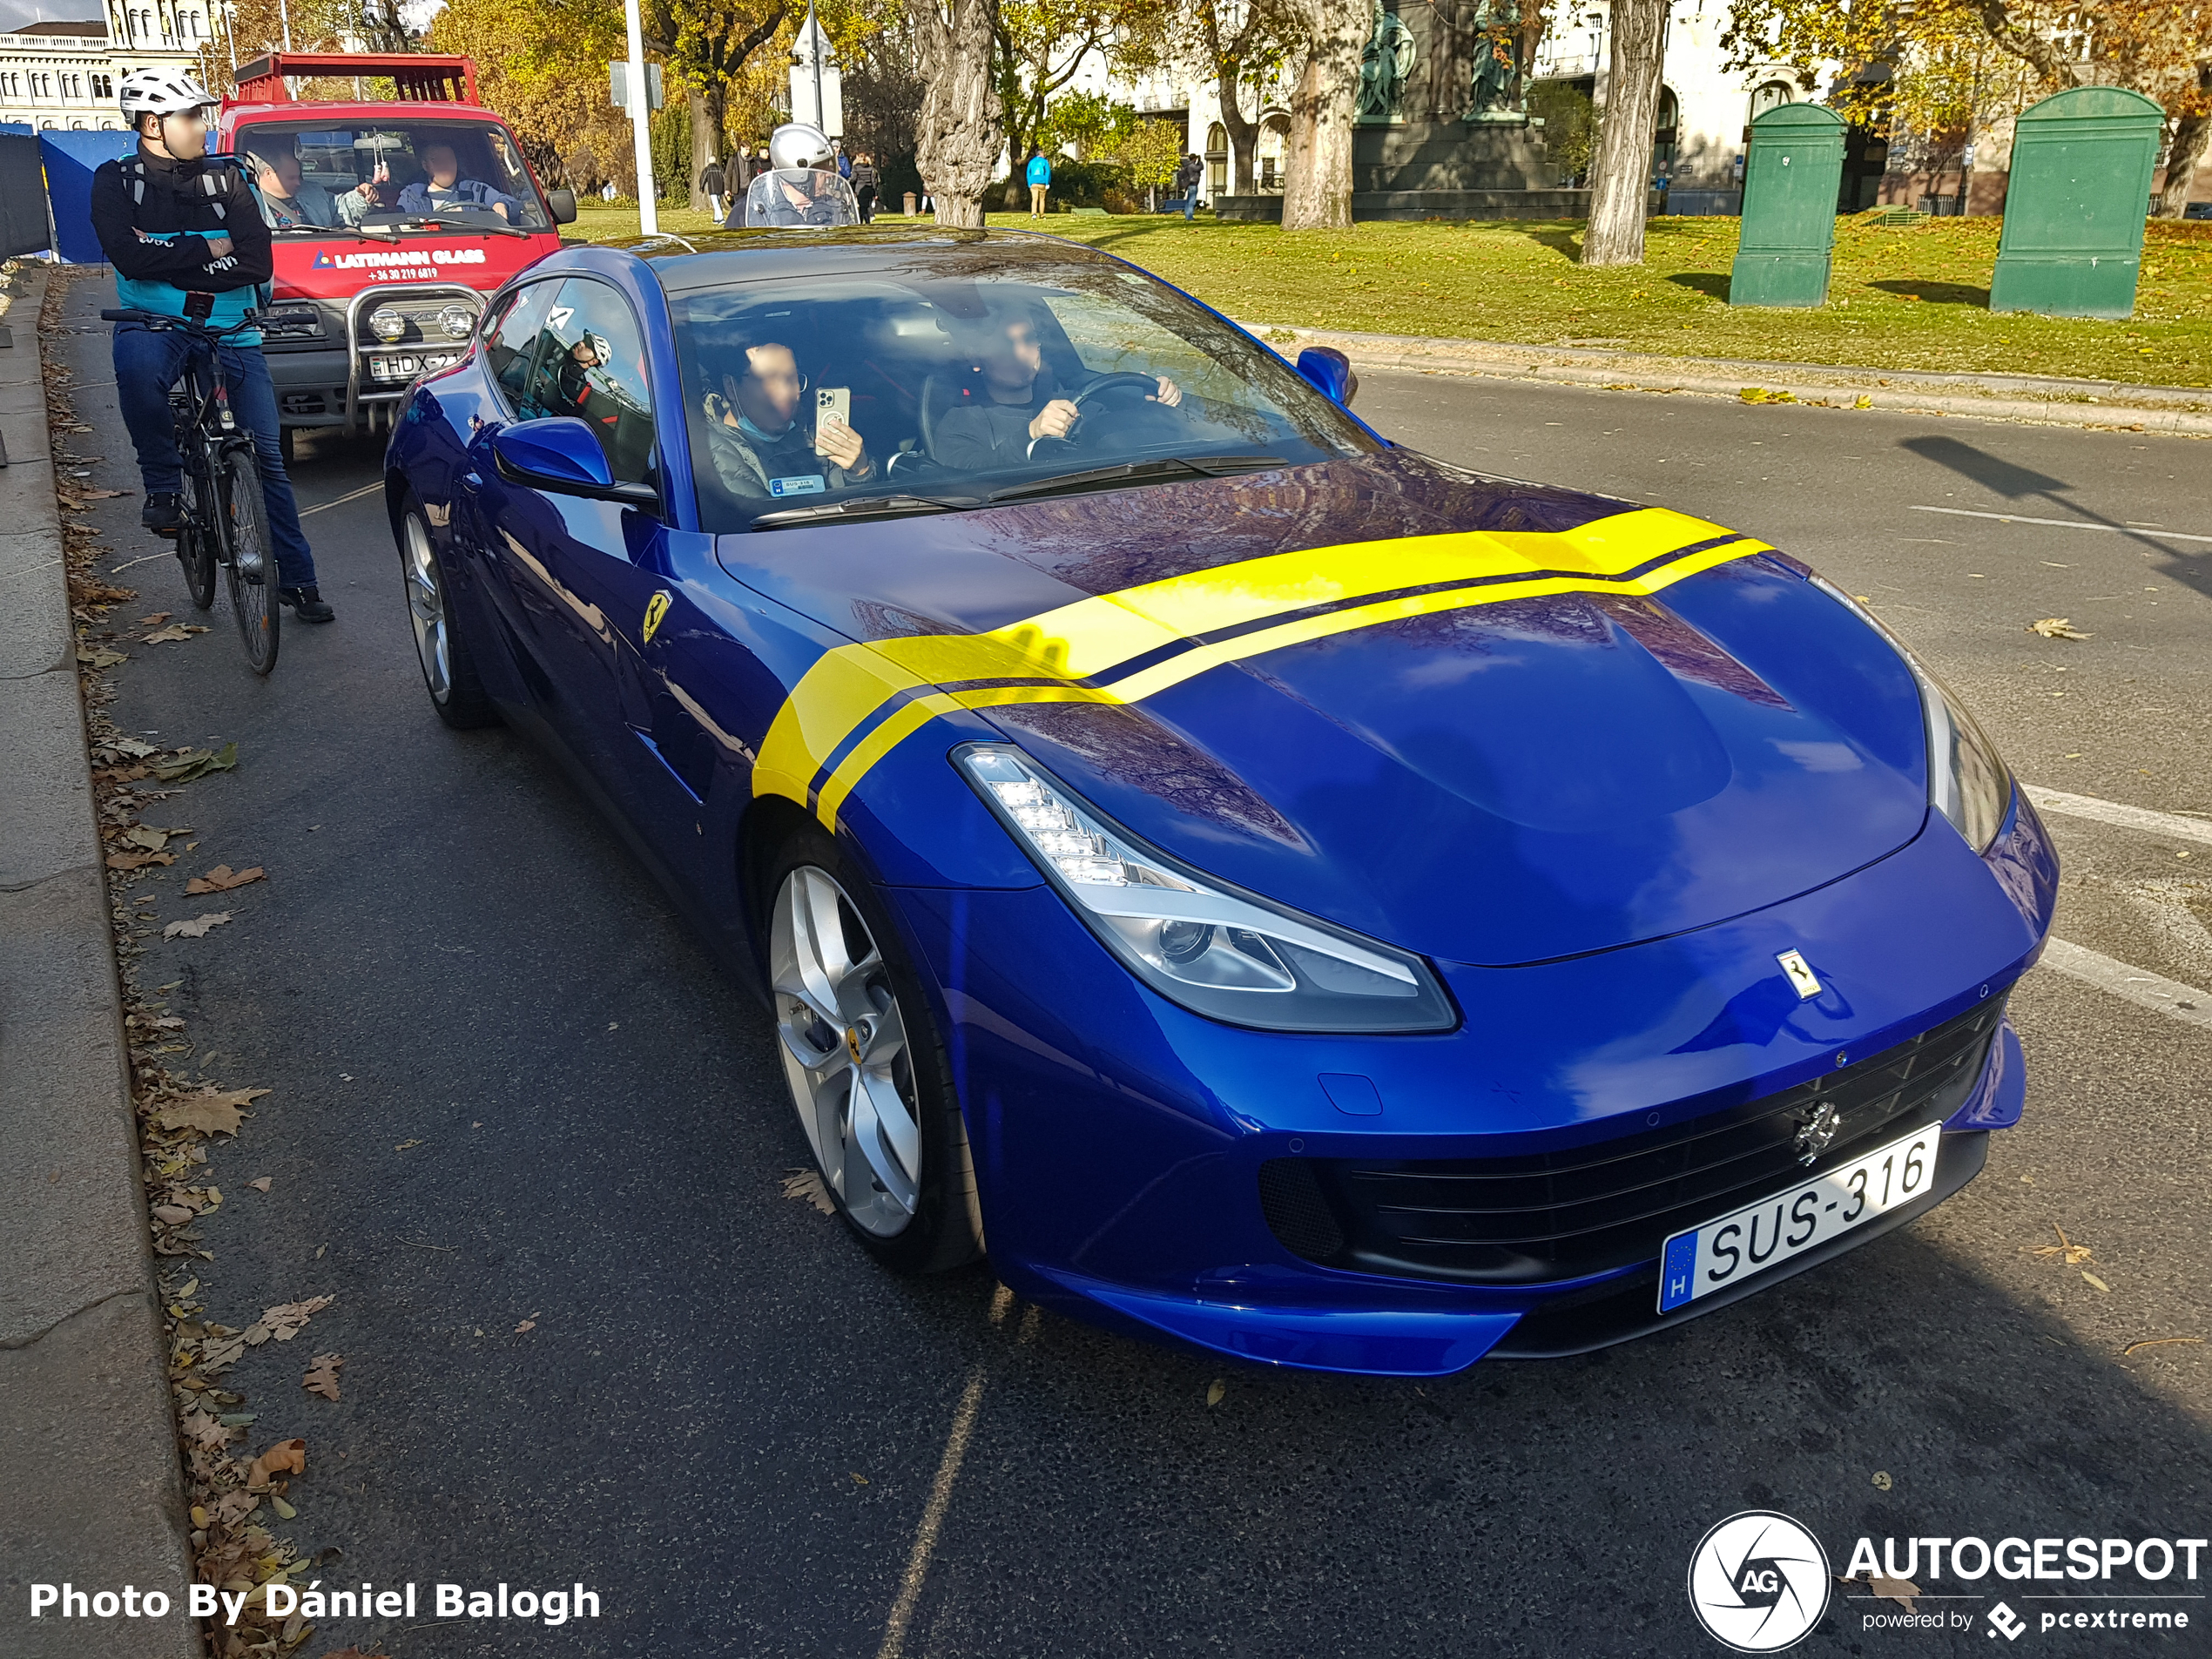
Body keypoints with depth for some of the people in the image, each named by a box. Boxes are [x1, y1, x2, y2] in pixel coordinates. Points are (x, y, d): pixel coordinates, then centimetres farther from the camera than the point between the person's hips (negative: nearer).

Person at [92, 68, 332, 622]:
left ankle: (296, 577, 6)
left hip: (230, 329, 2)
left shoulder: (225, 181, 6)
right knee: (136, 365, -39)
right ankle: (162, 486, -16)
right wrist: (207, 248, -11)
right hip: (152, 323, -2)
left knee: (266, 454, -2)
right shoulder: (117, 180, 1)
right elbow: (129, 258, -14)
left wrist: (167, 257, -11)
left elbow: (259, 263, -7)